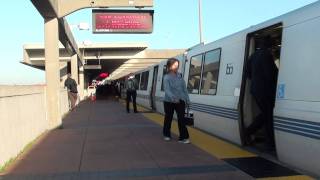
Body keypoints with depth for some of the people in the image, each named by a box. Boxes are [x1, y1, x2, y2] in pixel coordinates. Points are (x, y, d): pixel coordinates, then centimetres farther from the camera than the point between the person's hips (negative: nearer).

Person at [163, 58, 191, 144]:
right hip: (169, 102, -2)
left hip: (180, 101, 2)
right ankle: (166, 135, 31)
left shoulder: (180, 76, 5)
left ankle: (183, 137, -2)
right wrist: (173, 98, -39)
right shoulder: (166, 77, -10)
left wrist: (187, 99, 4)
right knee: (168, 118, 12)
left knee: (181, 118, -6)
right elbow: (167, 90, -23)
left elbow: (184, 88, 9)